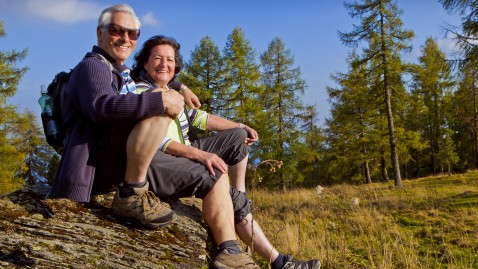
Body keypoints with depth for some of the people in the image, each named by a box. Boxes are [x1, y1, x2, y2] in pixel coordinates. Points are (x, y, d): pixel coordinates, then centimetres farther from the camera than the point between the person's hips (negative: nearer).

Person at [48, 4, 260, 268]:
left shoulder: (123, 74, 25)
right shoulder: (92, 65, -3)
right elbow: (102, 106, -25)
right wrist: (161, 100, -27)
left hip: (131, 164, 9)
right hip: (104, 162, -9)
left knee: (215, 178, 4)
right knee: (159, 110, -33)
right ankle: (132, 195, -24)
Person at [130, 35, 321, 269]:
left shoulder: (170, 91, 14)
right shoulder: (140, 93, -12)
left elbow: (198, 117, 16)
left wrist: (240, 126, 10)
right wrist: (201, 155, -32)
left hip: (186, 153, 10)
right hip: (160, 164, -9)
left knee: (237, 137, 7)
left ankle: (239, 198, 5)